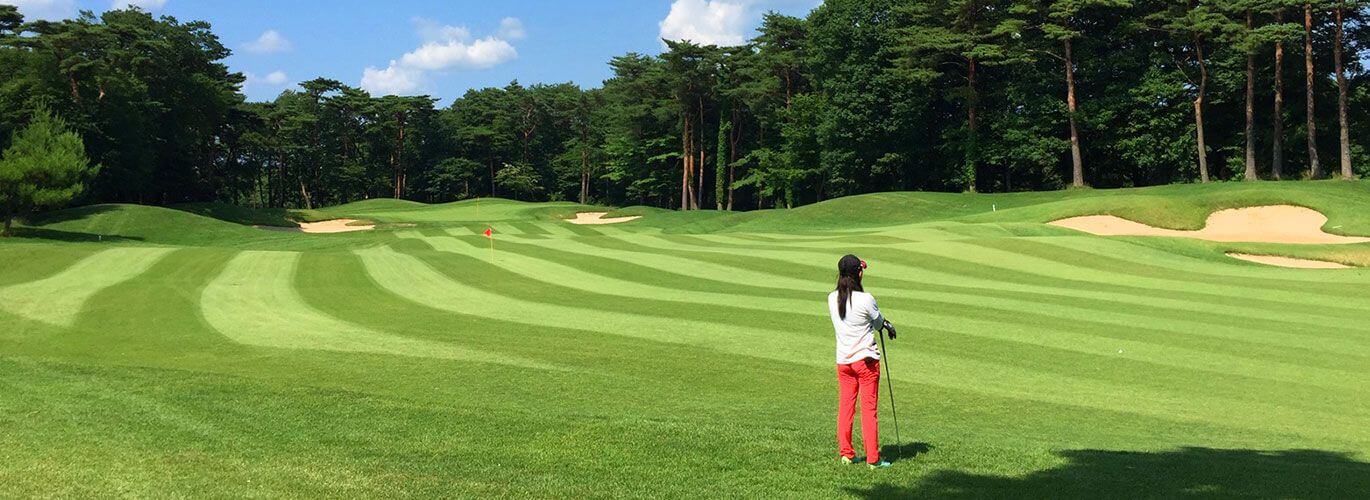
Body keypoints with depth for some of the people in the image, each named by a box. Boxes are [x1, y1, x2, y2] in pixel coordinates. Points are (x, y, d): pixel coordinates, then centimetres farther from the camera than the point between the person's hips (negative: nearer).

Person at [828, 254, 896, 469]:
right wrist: (887, 324, 22)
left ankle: (845, 453, 17)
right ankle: (873, 459, 6)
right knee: (869, 409, 1)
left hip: (843, 361, 5)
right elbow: (878, 323, 0)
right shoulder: (865, 299, -18)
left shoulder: (832, 299, 0)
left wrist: (884, 323, 14)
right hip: (866, 359, -5)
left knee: (845, 407, 12)